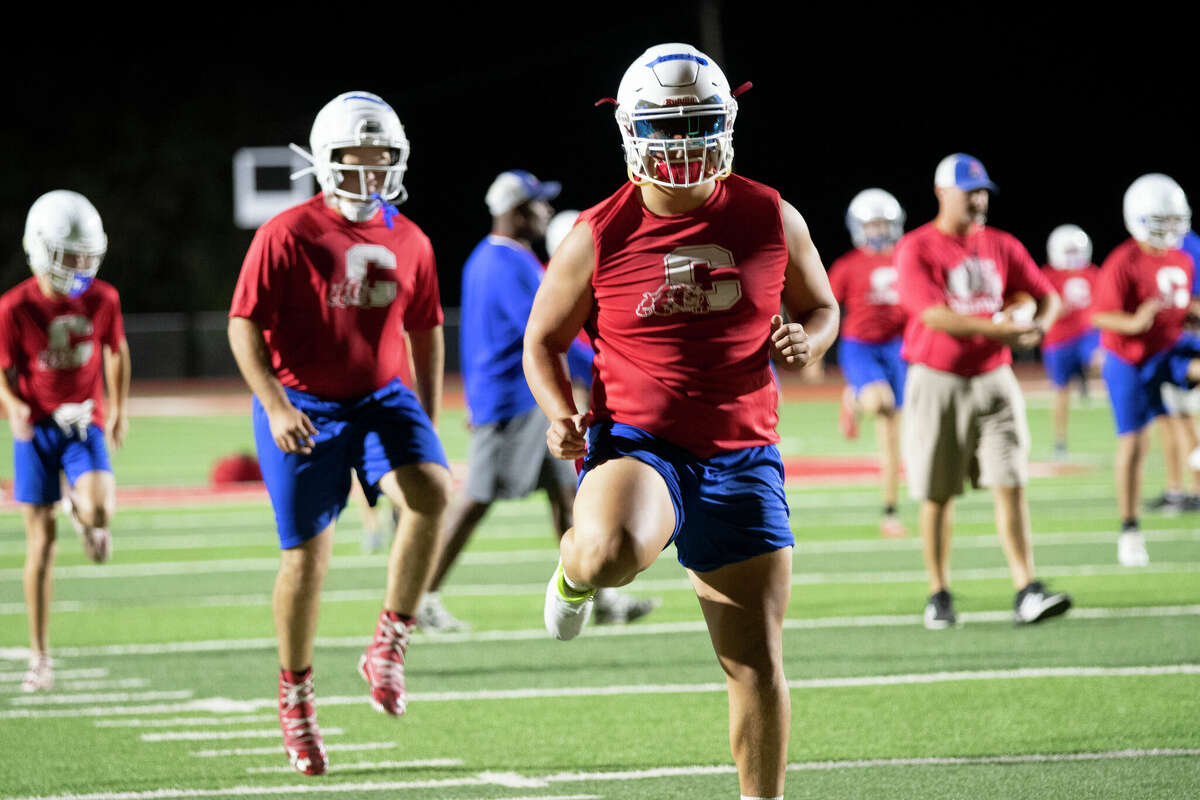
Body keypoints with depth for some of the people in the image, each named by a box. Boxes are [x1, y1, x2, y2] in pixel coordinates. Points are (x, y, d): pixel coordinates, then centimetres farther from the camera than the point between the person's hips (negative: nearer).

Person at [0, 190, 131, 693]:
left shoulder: (102, 300, -3)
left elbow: (116, 351, 15)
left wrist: (120, 408, 16)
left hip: (84, 423, 1)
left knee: (98, 510, -27)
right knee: (41, 540, -1)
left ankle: (84, 510, 15)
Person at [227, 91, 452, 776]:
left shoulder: (409, 243, 6)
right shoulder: (287, 236, -9)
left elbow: (425, 333, 16)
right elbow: (245, 326, -10)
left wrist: (429, 426, 17)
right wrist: (276, 406, -20)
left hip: (382, 397, 3)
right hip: (304, 407, -3)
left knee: (432, 492, -25)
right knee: (307, 558, 1)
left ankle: (389, 645, -11)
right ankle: (296, 695, 23)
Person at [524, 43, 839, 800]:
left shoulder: (770, 219, 2)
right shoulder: (600, 235, -4)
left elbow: (821, 307, 17)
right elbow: (544, 341, 8)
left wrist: (810, 341, -7)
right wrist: (560, 414, -12)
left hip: (740, 459, 2)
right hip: (636, 444, -2)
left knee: (758, 665, 1)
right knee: (612, 554, -37)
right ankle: (575, 568, 2)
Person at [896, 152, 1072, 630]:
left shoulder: (1002, 247, 8)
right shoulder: (916, 250, -8)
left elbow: (1047, 297, 16)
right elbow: (934, 316, -20)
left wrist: (1036, 329, -7)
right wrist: (1001, 328, -25)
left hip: (993, 379, 3)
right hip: (937, 381, -3)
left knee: (1011, 486, -7)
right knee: (936, 496, 4)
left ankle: (1026, 592, -11)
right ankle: (939, 596, 16)